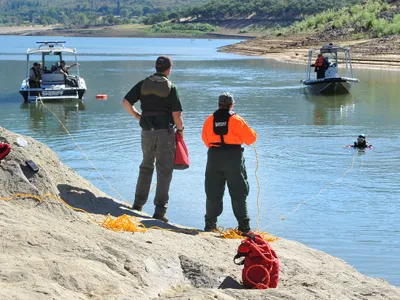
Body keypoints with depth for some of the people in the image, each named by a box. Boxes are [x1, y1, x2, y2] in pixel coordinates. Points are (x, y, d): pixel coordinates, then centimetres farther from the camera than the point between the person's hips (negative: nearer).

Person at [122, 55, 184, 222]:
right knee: (164, 170, 1)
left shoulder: (143, 84, 5)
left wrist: (137, 116, 14)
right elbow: (176, 114, -10)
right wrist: (180, 129, 6)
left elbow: (126, 102, 0)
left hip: (147, 131, 4)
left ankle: (138, 202, 20)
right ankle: (160, 210, -3)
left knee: (146, 166, 21)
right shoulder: (171, 88, -5)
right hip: (165, 131, -4)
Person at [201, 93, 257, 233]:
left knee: (213, 192, 11)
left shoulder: (210, 120, 1)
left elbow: (205, 139, 11)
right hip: (234, 156, -2)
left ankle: (210, 224, 10)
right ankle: (244, 225, 3)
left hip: (214, 157, 2)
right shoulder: (236, 120, -9)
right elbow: (250, 137, -5)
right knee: (238, 193, 5)